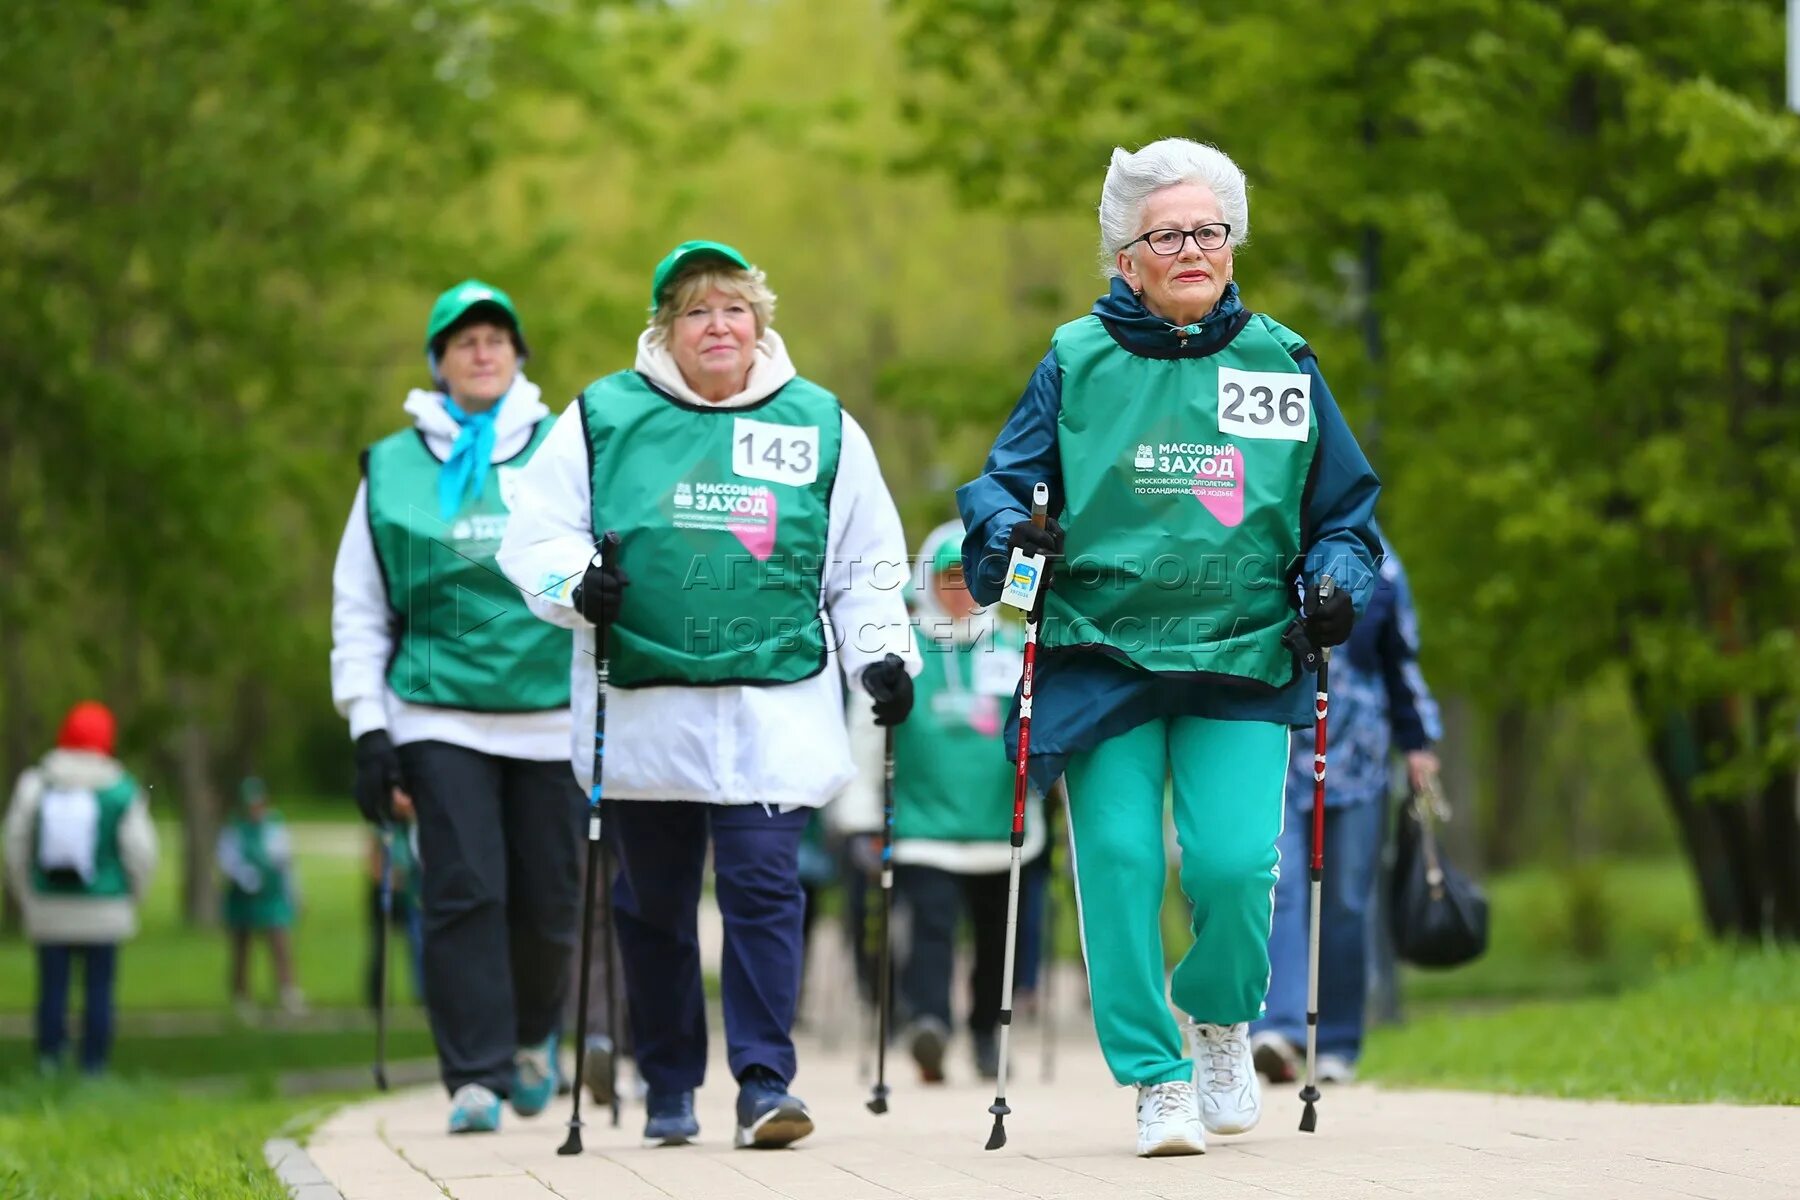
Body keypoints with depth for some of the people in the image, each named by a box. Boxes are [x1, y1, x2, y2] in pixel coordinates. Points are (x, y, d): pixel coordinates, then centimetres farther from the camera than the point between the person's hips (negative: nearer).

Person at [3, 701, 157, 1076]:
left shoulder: (36, 783, -2)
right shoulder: (121, 790, -6)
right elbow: (140, 850, -7)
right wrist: (133, 897, 9)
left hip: (50, 909, 1)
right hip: (103, 910, -1)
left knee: (53, 989, 5)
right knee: (98, 991, 3)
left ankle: (49, 1063, -1)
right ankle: (93, 1066, 2)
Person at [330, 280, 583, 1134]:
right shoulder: (392, 469, 11)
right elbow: (358, 608, 12)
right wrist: (368, 727, 3)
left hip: (554, 712, 0)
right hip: (438, 710, 0)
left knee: (549, 901, 3)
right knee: (464, 893, -10)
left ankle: (533, 1034, 30)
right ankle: (476, 1075, -6)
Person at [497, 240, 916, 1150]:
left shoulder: (821, 425, 10)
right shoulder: (603, 417, 6)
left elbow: (868, 564, 16)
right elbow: (533, 537, 7)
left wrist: (881, 655, 6)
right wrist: (577, 584, -12)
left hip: (776, 707, -1)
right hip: (641, 709, 1)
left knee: (764, 885, -12)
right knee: (653, 904, 7)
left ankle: (764, 1080, -7)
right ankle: (668, 1087, 20)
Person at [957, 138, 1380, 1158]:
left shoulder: (1283, 364, 9)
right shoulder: (1078, 362, 6)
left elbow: (1345, 507, 16)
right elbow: (1006, 479, 11)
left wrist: (1336, 580, -2)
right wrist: (1006, 530, -11)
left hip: (1244, 659, 0)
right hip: (1103, 651, 0)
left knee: (1235, 862, -13)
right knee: (1118, 861, -8)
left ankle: (1223, 1018, 19)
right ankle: (1158, 1075, 6)